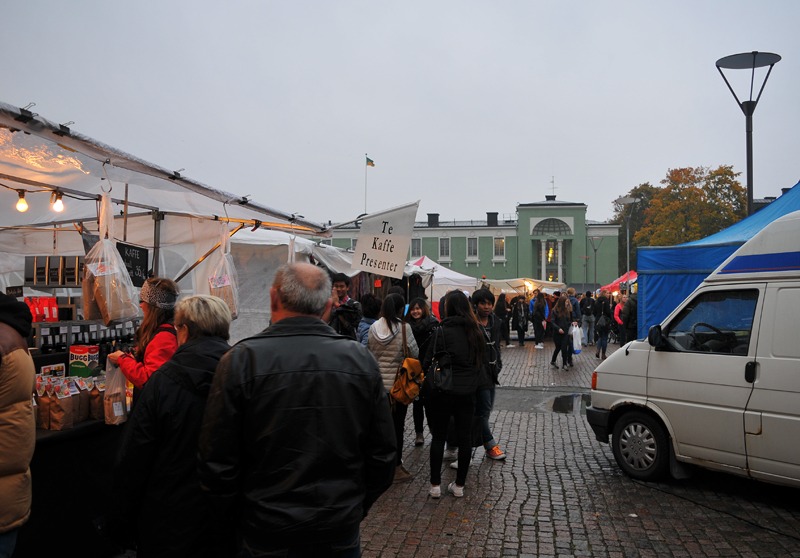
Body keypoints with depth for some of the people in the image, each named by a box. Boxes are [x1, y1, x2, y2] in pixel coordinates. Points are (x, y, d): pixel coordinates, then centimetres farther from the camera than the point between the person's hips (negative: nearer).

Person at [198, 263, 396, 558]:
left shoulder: (241, 360, -15)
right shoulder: (362, 360, -8)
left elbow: (216, 463, -11)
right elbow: (383, 456, -1)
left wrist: (241, 512, 5)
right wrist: (355, 508, 13)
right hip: (342, 534, 2)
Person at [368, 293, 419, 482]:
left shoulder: (373, 328, -3)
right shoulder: (404, 327, -14)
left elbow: (370, 352, 8)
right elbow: (414, 353, -7)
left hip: (378, 383, 4)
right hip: (399, 383, -4)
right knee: (397, 425, 5)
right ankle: (396, 467, 11)